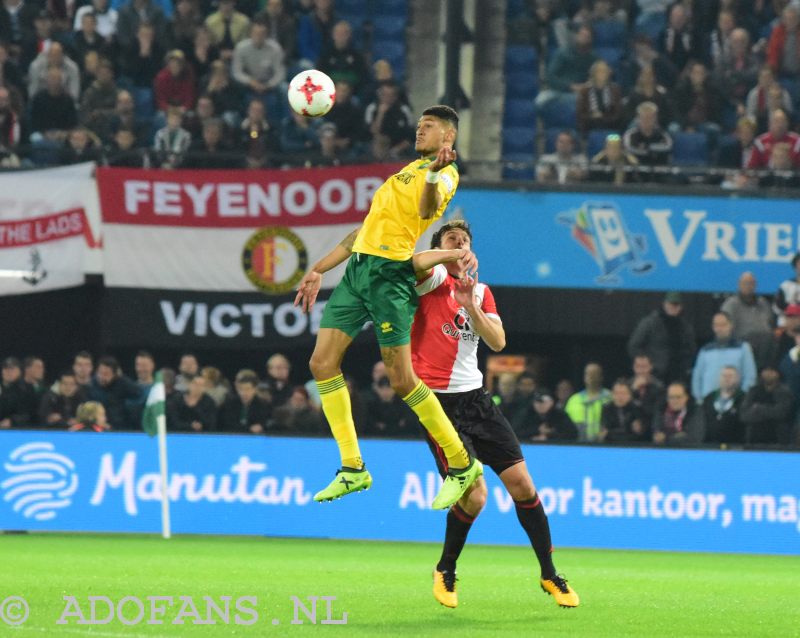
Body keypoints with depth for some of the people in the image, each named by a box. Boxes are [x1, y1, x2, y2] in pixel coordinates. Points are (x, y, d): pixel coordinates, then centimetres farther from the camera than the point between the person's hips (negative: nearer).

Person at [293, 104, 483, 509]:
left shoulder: (444, 174, -3)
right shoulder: (407, 171, 25)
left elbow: (427, 209, -26)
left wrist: (434, 173, -47)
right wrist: (319, 271, 27)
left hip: (390, 274, -9)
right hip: (358, 268, 9)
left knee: (401, 379, -11)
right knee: (322, 362, -1)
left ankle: (462, 464, 3)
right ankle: (353, 469, 3)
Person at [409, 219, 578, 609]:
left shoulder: (481, 292, 14)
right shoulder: (434, 278, -3)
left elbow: (498, 342, 0)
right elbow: (416, 263, -27)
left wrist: (471, 306, -12)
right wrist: (450, 254, -38)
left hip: (474, 397, 6)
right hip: (437, 400, -6)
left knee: (521, 483, 2)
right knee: (474, 496, -13)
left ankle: (549, 575, 15)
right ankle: (445, 572, 13)